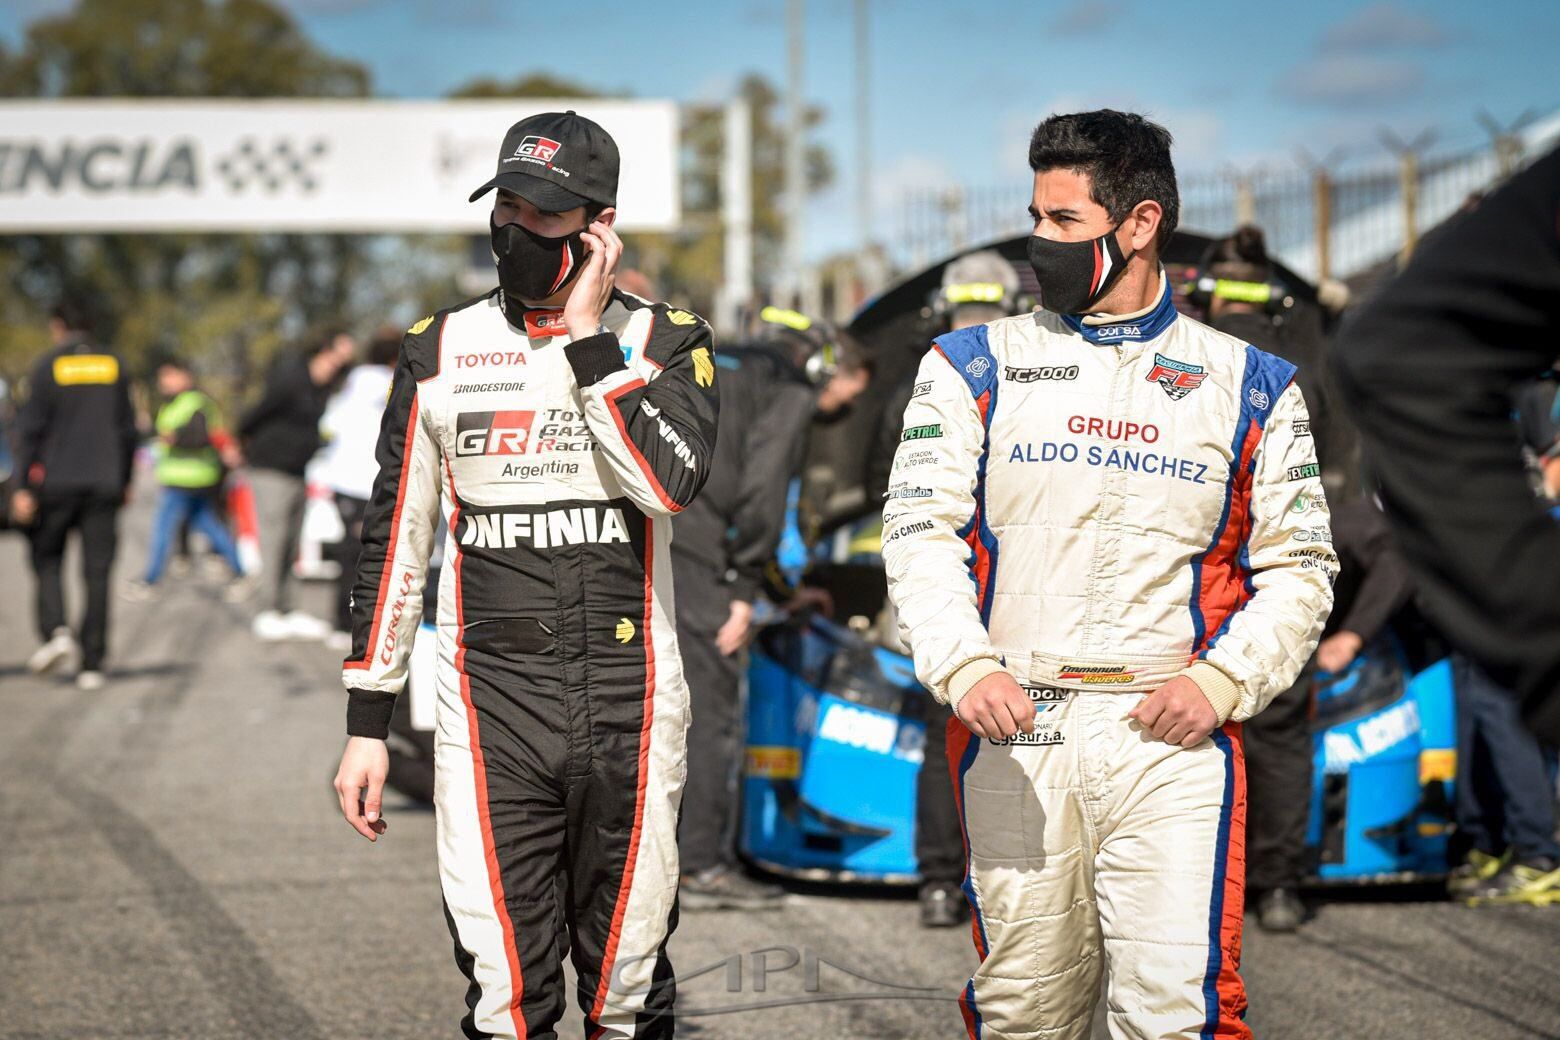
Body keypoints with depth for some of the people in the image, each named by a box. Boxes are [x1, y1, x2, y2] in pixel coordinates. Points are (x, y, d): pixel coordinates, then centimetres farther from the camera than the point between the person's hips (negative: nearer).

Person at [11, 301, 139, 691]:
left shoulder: (48, 366, -3)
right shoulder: (114, 365, 7)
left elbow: (30, 428, -7)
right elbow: (127, 429, 10)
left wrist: (23, 487, -7)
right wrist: (125, 480, 18)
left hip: (56, 482, -2)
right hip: (104, 483, 2)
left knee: (47, 559, 13)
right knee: (97, 572, 3)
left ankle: (56, 630, -10)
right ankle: (92, 663, 0)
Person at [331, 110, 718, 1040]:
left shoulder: (665, 342, 3)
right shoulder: (440, 351, 7)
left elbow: (673, 481, -18)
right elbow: (394, 541, 10)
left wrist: (589, 336, -13)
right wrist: (368, 723, 7)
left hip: (631, 706, -1)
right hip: (489, 709, 1)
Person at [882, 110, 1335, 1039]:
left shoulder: (1249, 386, 9)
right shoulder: (974, 367, 9)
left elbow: (1299, 568, 9)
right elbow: (922, 534, 0)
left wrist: (1220, 682, -7)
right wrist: (966, 669, -16)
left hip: (1173, 732, -1)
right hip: (1013, 730, 1)